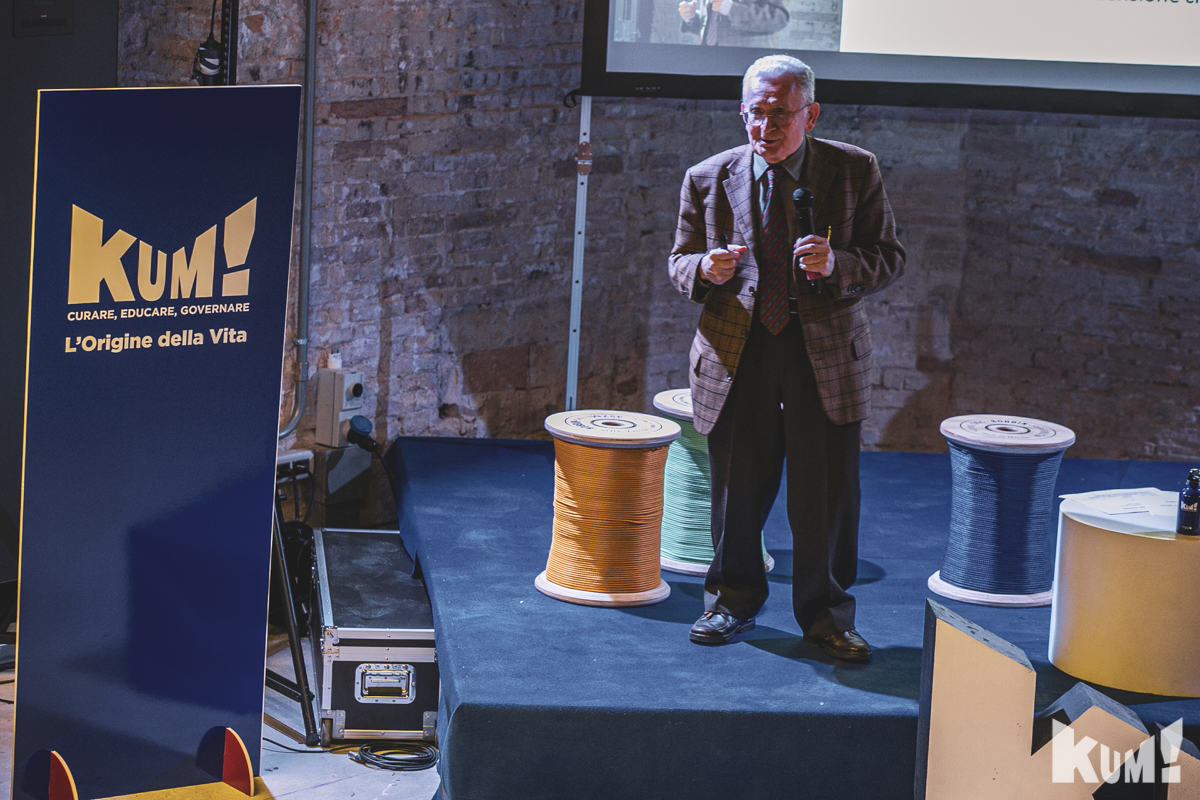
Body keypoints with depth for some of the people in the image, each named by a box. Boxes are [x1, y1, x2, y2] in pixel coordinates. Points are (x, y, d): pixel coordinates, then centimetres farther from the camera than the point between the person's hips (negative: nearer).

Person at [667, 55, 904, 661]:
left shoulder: (854, 172, 1)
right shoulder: (707, 179, 5)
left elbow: (889, 259, 1)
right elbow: (679, 263, 12)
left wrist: (836, 264, -19)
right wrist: (705, 270, -13)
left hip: (825, 352, -1)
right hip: (736, 353, 1)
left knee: (827, 492, 0)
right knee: (737, 491, 6)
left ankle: (825, 616, 18)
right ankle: (733, 601, 27)